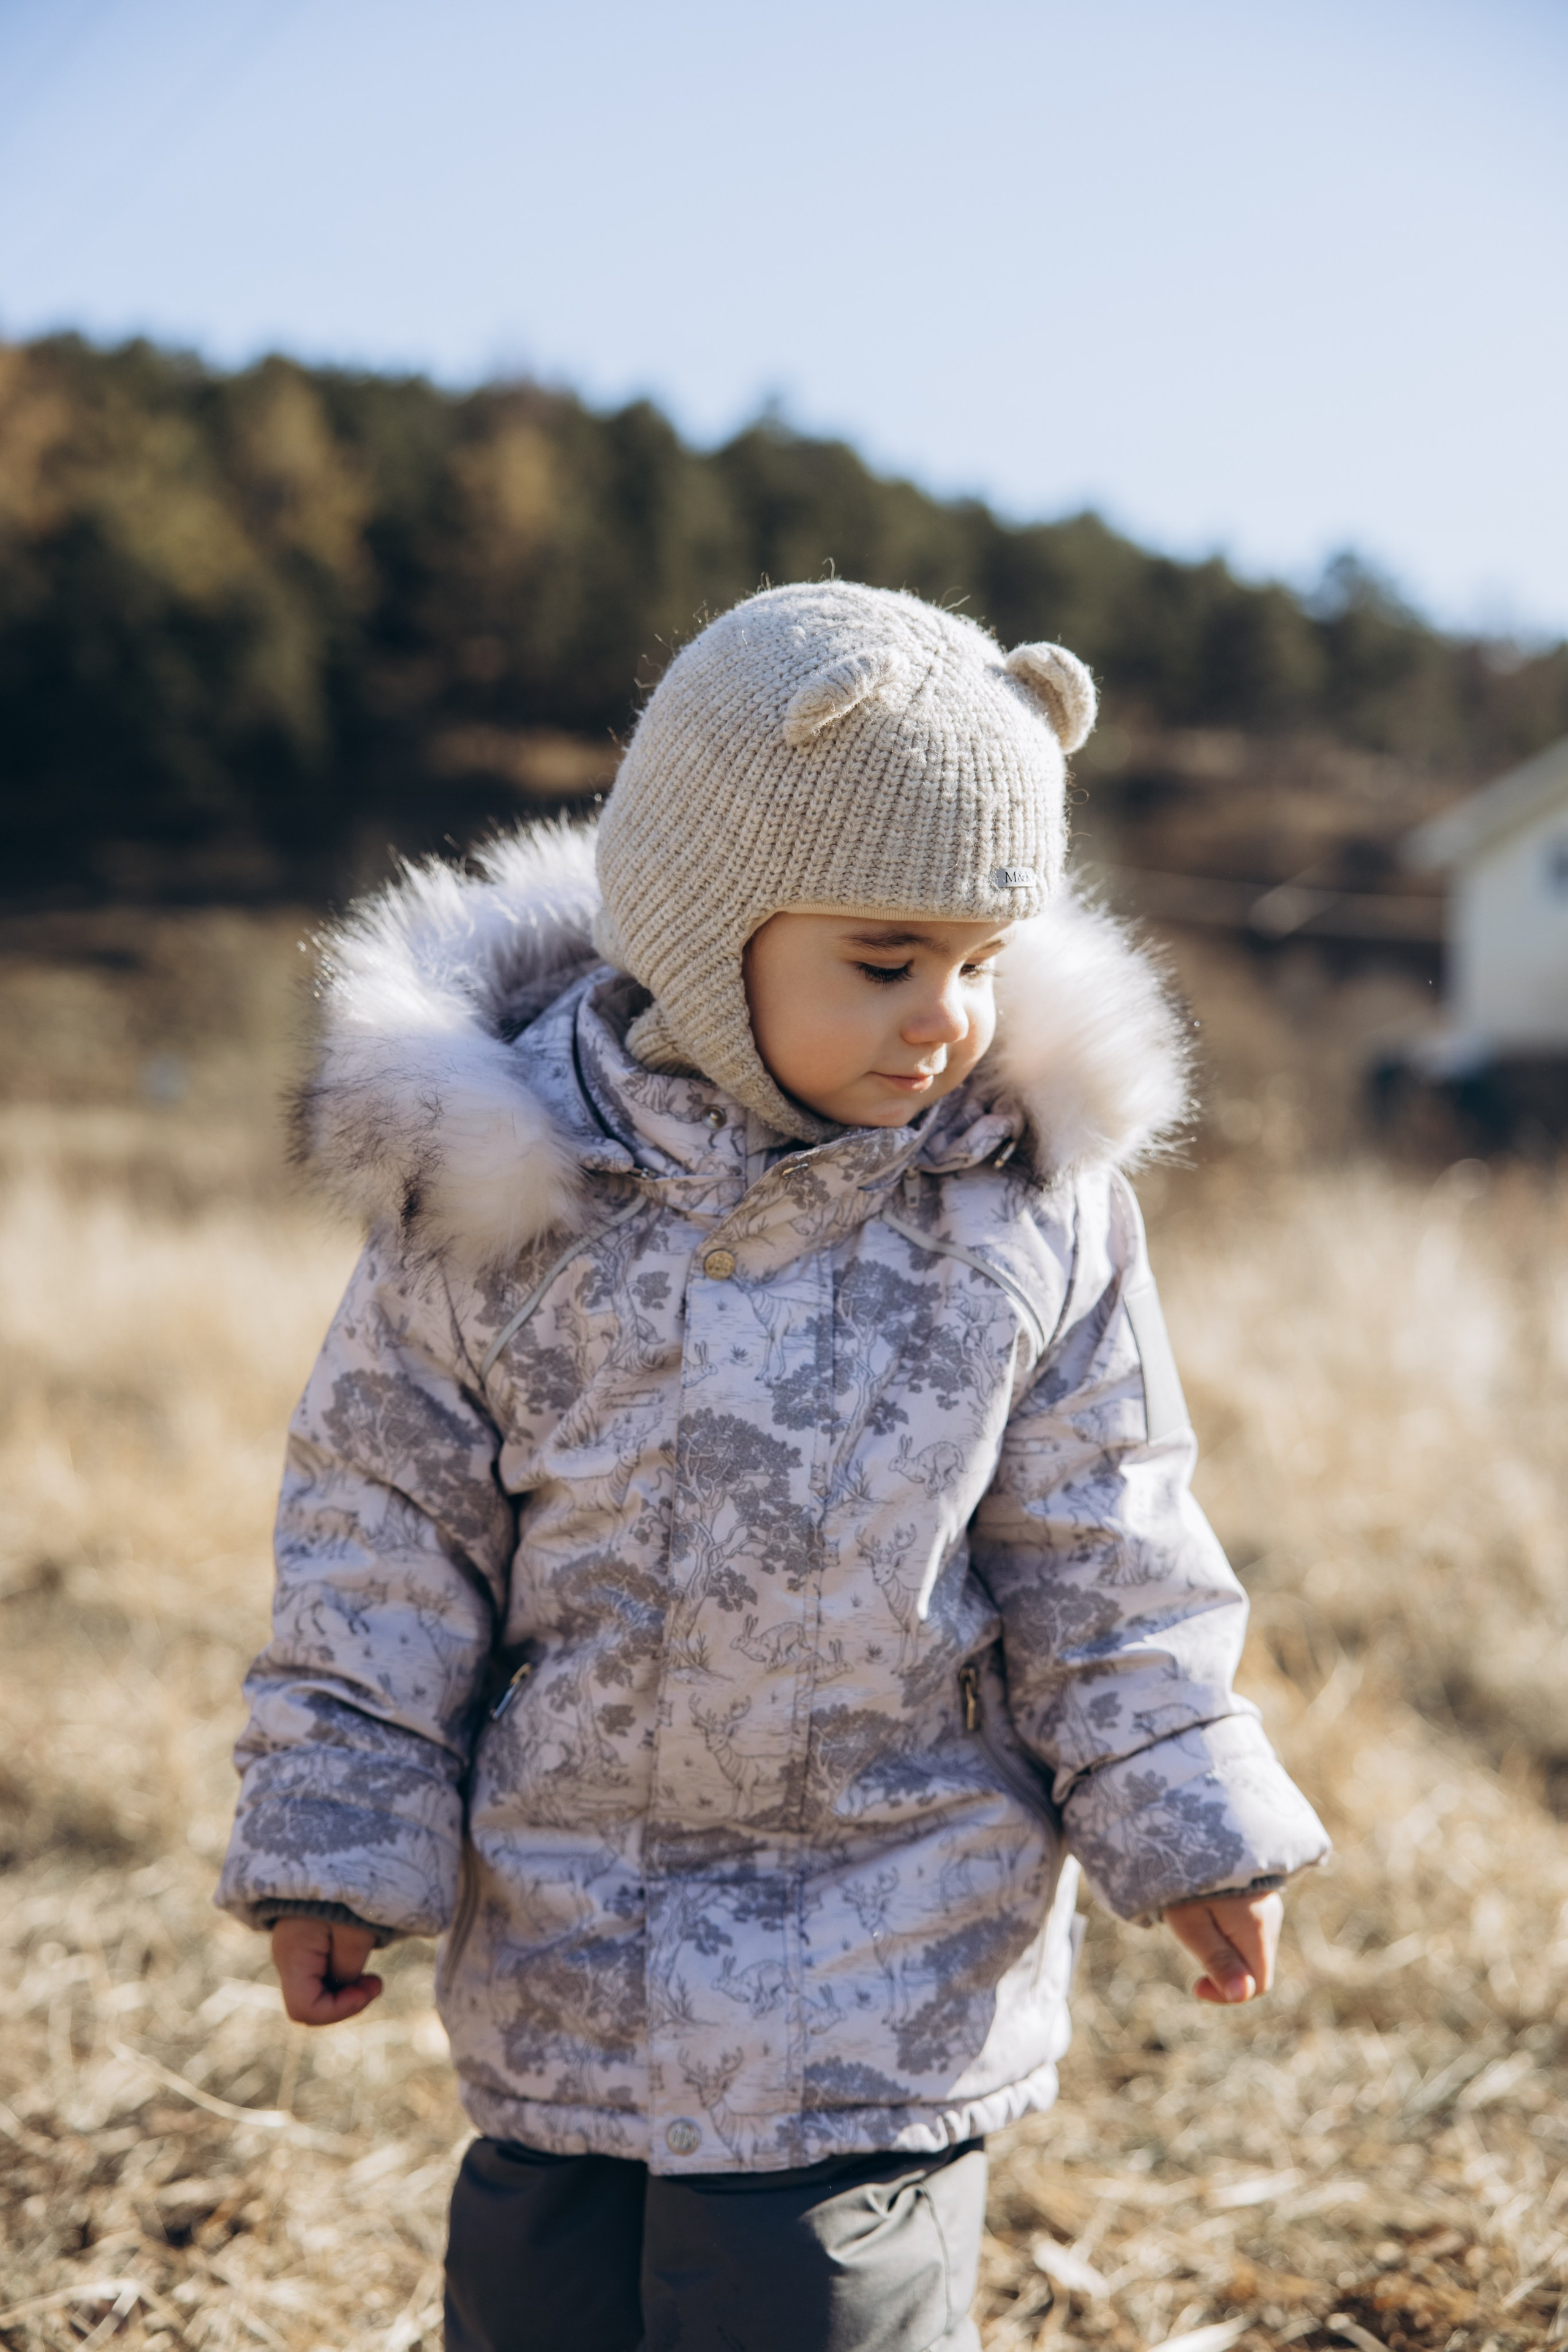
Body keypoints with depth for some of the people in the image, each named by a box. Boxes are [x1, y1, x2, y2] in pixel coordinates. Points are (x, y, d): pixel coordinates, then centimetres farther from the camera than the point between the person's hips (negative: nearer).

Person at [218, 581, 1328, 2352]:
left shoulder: (1034, 1191, -9)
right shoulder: (497, 1177, -12)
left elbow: (1102, 1543, 2)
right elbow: (390, 1521, -3)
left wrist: (1183, 1811, 1)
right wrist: (333, 1845, -2)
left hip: (887, 1956, -1)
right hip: (559, 1941, 1)